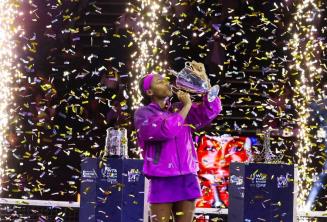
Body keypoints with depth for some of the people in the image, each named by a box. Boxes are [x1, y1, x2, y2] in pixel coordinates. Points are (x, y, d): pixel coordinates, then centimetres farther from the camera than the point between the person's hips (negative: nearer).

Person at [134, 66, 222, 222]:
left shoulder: (180, 109, 15)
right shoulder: (143, 114, 0)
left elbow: (211, 110, 4)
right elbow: (166, 129, -17)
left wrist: (204, 79, -5)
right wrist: (187, 106, -6)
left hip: (187, 180, 4)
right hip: (162, 182, -4)